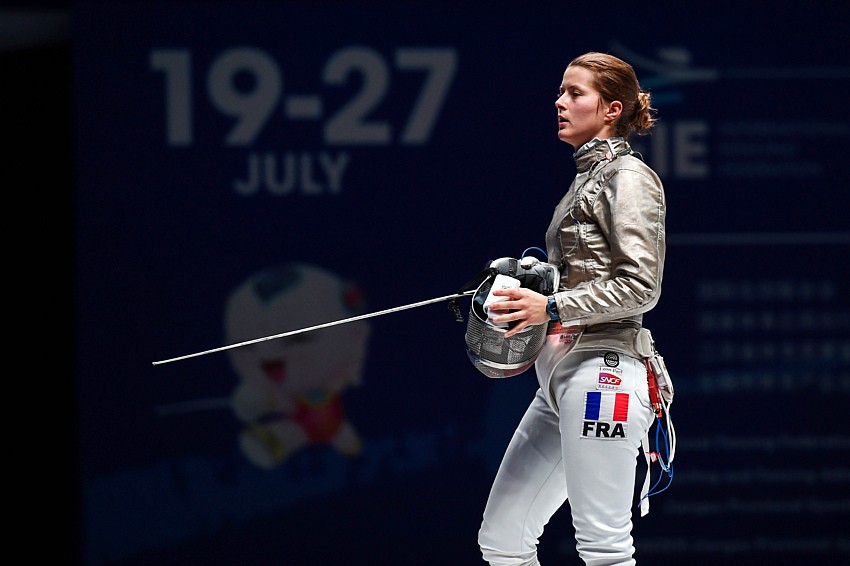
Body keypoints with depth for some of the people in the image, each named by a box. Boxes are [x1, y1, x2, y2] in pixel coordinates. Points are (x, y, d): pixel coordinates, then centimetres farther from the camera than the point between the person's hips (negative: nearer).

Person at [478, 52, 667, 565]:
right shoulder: (588, 177, 19)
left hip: (600, 370, -10)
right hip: (560, 378, 10)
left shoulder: (628, 177, -8)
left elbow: (641, 286, -16)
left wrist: (552, 307, -20)